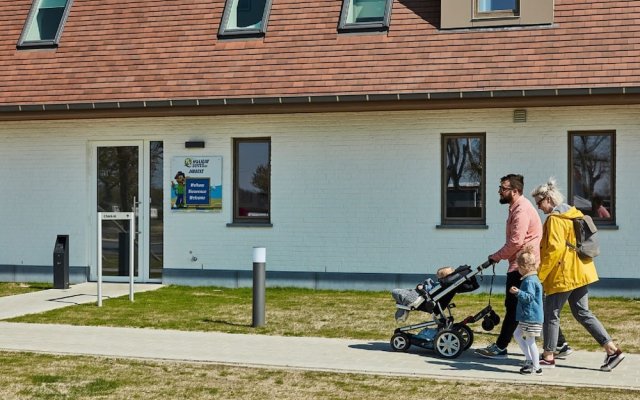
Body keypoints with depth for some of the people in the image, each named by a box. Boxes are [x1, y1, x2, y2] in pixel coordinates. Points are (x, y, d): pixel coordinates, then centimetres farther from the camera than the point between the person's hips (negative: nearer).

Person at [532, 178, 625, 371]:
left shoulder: (555, 219, -16)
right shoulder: (574, 214, 13)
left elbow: (554, 249, -22)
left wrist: (539, 275, -17)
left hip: (563, 275, -9)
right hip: (580, 273, 9)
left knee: (551, 314, 3)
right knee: (582, 313, 13)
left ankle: (548, 357, 10)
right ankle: (613, 350, 8)